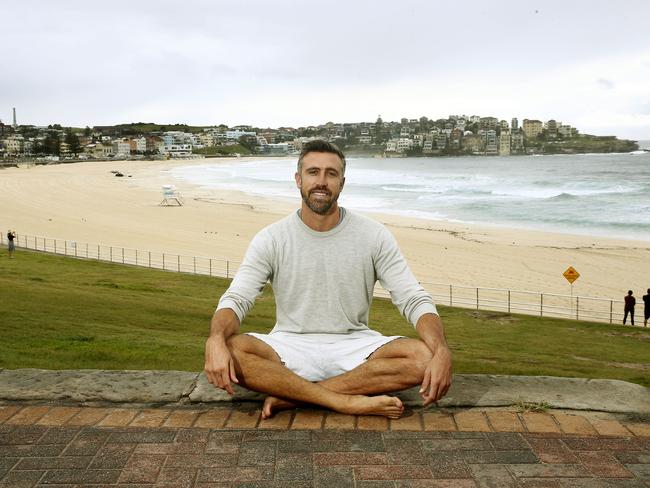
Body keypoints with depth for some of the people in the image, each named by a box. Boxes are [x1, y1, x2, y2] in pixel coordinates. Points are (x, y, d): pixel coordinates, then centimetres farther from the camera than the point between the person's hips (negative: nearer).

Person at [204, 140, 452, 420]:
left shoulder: (374, 236, -3)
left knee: (423, 357, -28)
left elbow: (415, 300, -7)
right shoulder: (271, 239, -2)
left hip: (354, 346, 1)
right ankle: (347, 401, -27)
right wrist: (216, 341, -34)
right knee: (231, 352, -30)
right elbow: (235, 299, -10)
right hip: (291, 347, -1)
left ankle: (290, 395, -24)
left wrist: (442, 352, -27)